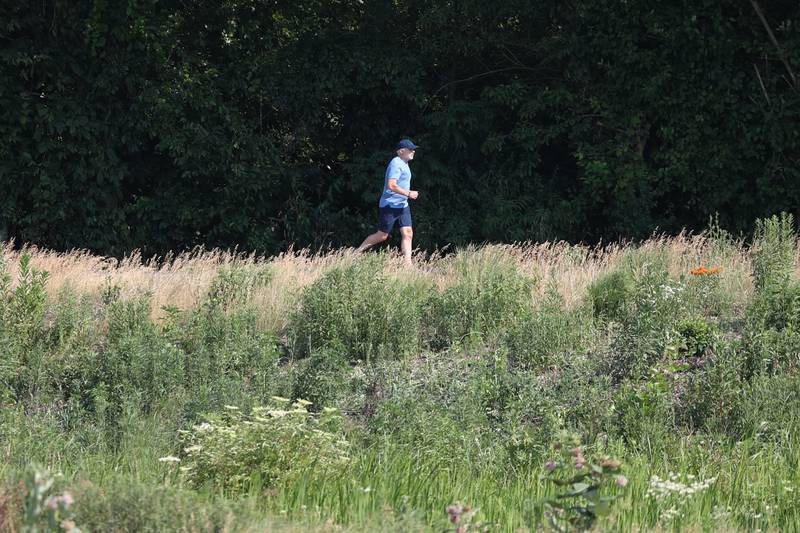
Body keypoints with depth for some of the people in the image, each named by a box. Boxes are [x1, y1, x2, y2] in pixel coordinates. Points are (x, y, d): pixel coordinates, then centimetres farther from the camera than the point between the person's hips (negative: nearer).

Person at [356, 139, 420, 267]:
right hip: (390, 205, -10)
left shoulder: (403, 164, 15)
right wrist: (408, 194, -21)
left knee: (408, 234, -1)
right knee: (382, 235, -2)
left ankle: (408, 263, -5)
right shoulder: (396, 164, -16)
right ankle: (357, 252, 11)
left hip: (402, 206, 10)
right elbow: (391, 185, -25)